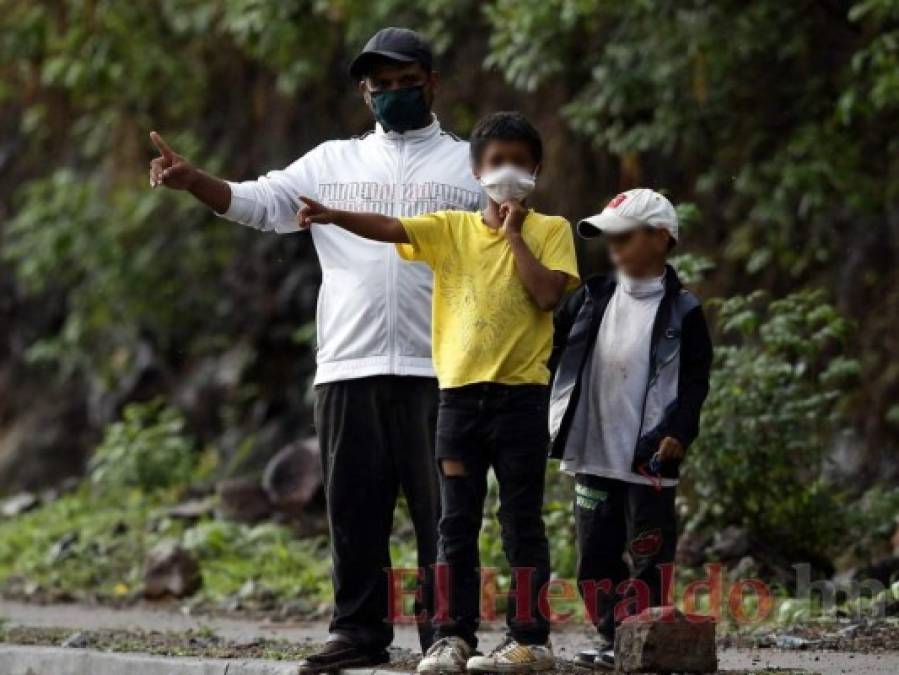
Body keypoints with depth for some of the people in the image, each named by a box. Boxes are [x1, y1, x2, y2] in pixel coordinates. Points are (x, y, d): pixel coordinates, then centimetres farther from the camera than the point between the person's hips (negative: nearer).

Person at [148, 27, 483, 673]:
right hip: (349, 366, 3)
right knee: (354, 509, 4)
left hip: (439, 370, -3)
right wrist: (192, 180, -11)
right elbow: (260, 202, 5)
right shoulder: (332, 163, 16)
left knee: (443, 509, -2)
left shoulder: (473, 166, 9)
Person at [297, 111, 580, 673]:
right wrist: (333, 216, -22)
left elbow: (548, 294, -13)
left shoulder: (550, 231, 2)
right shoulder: (452, 228, 8)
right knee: (456, 523, 4)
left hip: (521, 394, -3)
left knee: (522, 522, 1)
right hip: (460, 392, 3)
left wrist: (513, 232, -8)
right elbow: (389, 228, -6)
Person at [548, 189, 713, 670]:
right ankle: (612, 639, 16)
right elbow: (551, 345, 14)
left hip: (649, 459, -5)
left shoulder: (681, 311, -3)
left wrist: (679, 432, -16)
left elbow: (695, 381, -5)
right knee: (595, 556, 8)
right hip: (593, 453, 5)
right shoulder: (591, 299, 9)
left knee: (648, 557, 0)